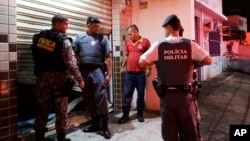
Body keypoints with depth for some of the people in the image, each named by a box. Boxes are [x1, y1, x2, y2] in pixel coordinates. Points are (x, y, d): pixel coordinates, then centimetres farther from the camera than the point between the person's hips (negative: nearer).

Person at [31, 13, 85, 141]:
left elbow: (36, 56, 10)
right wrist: (79, 79, -9)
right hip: (59, 77, -4)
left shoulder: (38, 36, 7)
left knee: (42, 107, 11)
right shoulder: (64, 40, -10)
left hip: (42, 76, 5)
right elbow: (70, 62, -15)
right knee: (61, 108, 6)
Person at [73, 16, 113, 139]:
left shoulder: (102, 38, 7)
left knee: (101, 97, -9)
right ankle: (95, 123, 22)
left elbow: (108, 57, 3)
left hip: (98, 70, -3)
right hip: (84, 71, 3)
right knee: (88, 99, 9)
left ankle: (104, 125, 0)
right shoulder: (79, 38, 13)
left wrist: (109, 74, -3)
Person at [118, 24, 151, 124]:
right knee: (127, 94, 4)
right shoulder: (128, 42, 9)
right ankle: (125, 115, 12)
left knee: (140, 94, 8)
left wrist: (149, 68, -8)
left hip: (141, 73, -3)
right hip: (129, 73, 3)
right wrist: (123, 67, 15)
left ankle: (140, 113, 22)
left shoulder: (145, 41, -3)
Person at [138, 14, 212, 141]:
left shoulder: (158, 45, -7)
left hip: (166, 94, 0)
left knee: (169, 130, 12)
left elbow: (142, 63, -9)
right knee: (189, 129, 16)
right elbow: (208, 60, -5)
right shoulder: (190, 45, -4)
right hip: (184, 94, 1)